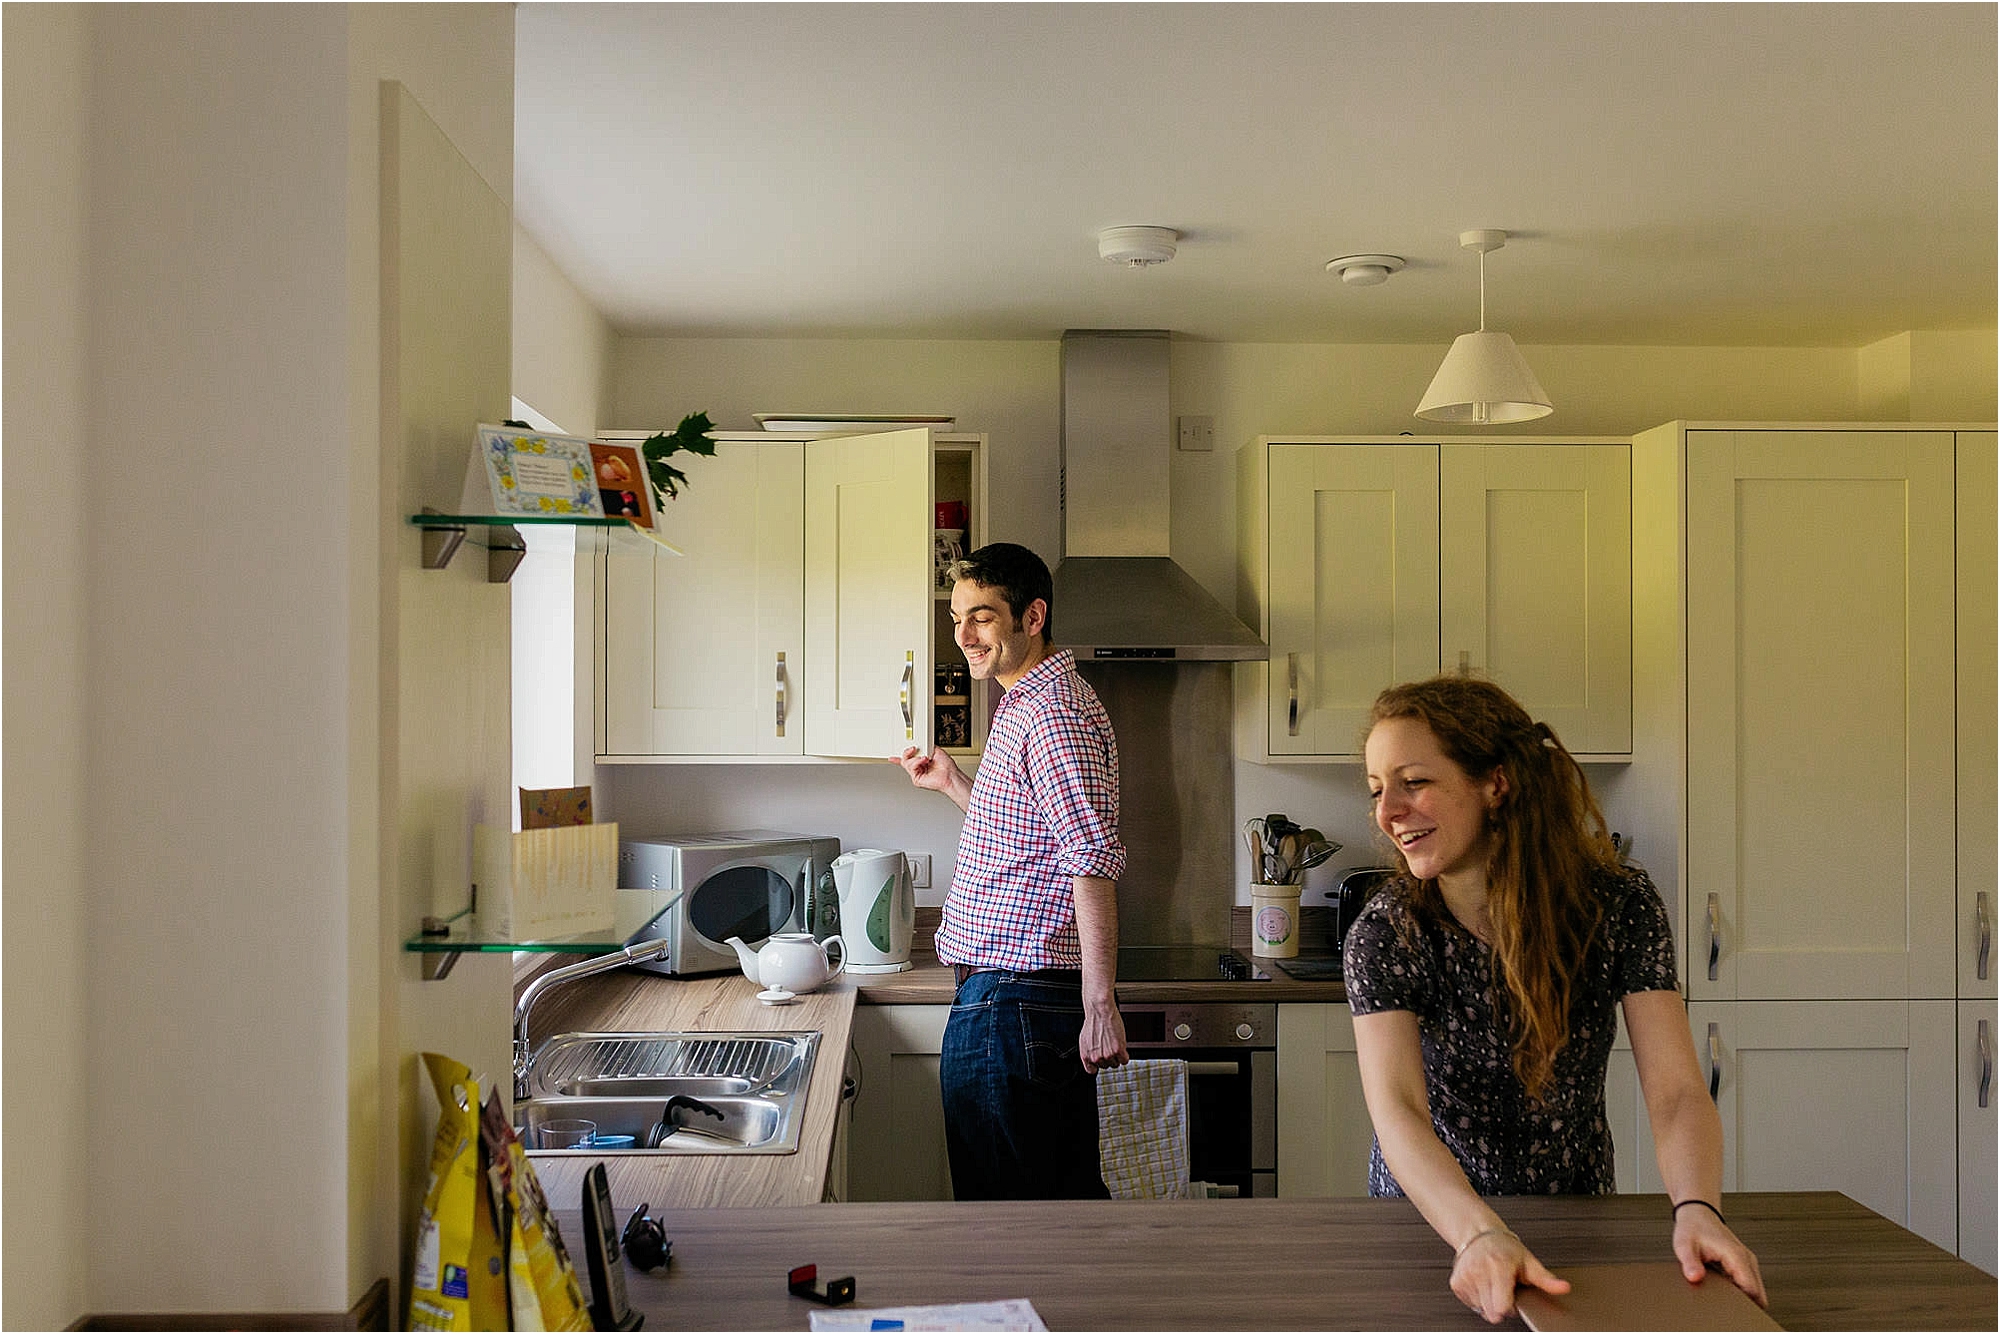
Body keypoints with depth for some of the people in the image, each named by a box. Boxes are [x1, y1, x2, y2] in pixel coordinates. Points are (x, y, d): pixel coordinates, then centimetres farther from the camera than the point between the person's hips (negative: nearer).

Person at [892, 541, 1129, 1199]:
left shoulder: (1052, 714, -17)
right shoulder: (1031, 703, 17)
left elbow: (1095, 859, -24)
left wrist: (1099, 1003, -27)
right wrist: (953, 783, 23)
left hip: (1008, 1003, -11)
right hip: (1049, 991, 11)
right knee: (1068, 1192, 18)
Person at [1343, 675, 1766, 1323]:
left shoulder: (1619, 905, -13)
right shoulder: (1384, 935, -17)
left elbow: (1678, 1092, -19)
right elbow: (1397, 1109, -30)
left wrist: (1696, 1209, -39)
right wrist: (1481, 1235, -47)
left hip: (1575, 1210, 1)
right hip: (1434, 1217, 0)